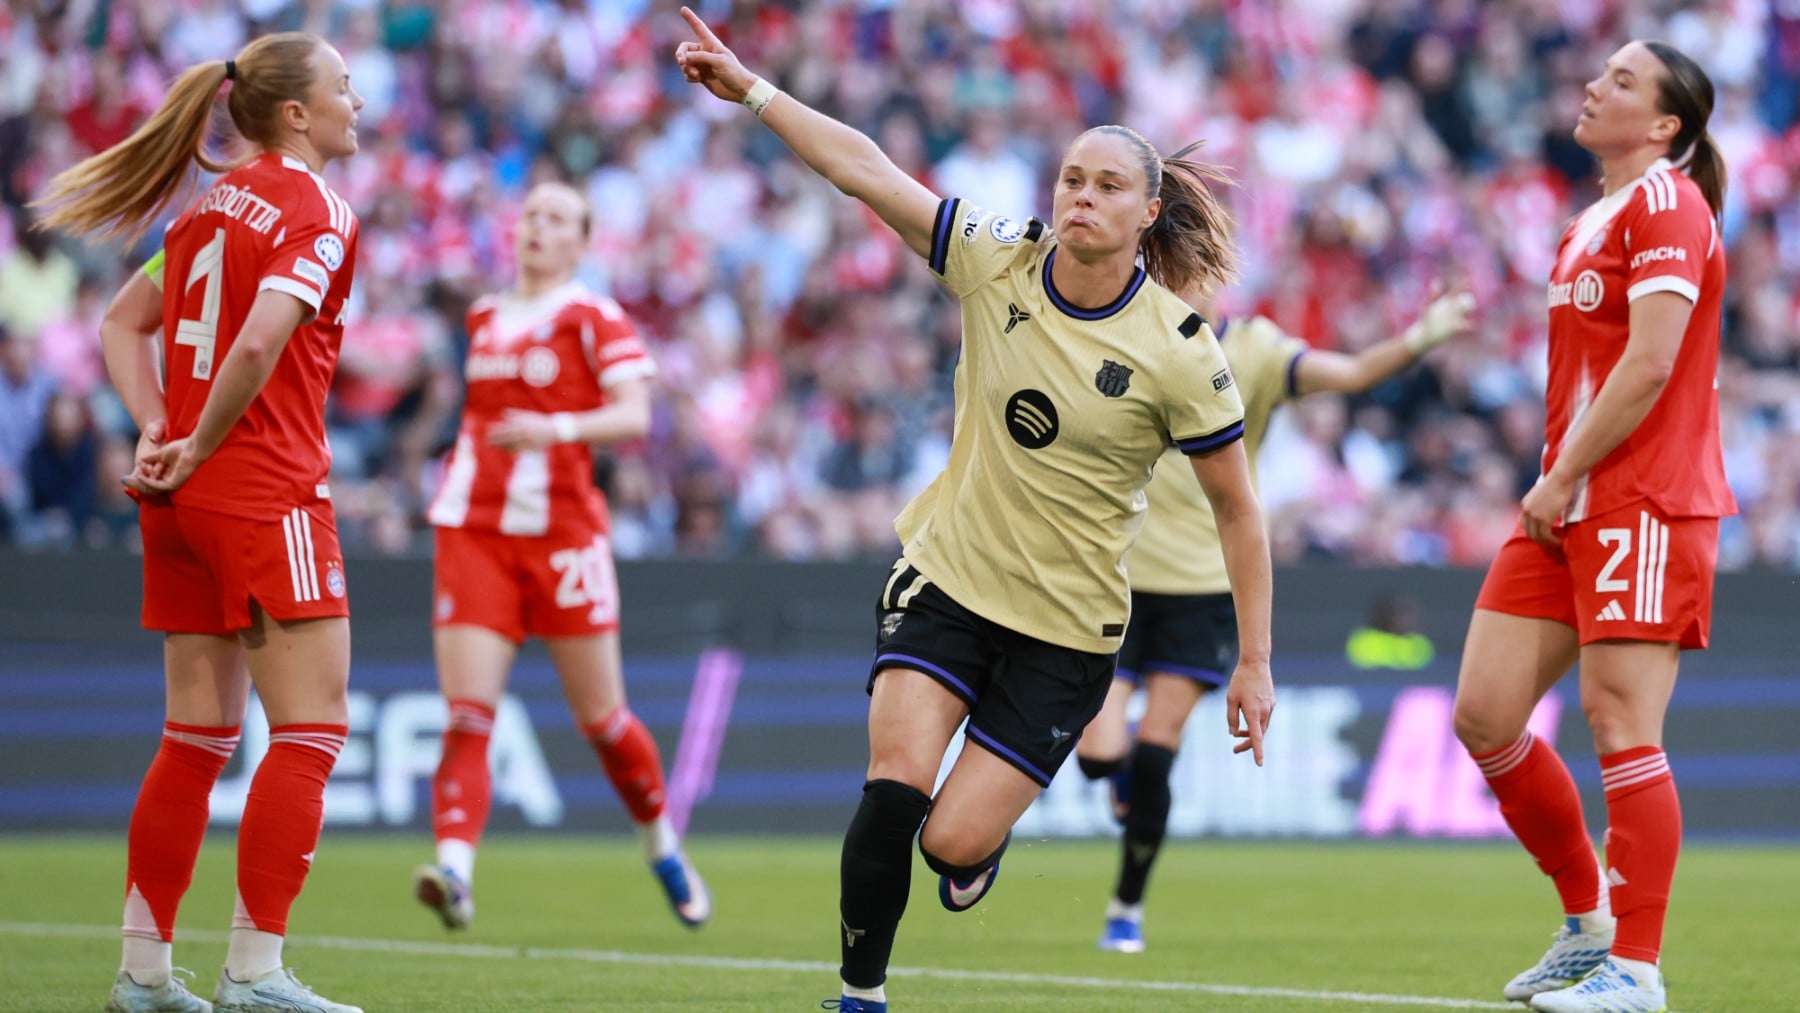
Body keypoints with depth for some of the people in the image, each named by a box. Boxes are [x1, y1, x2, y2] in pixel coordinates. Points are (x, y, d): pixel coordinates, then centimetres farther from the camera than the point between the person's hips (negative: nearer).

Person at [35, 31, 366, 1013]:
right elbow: (258, 344, -24)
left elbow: (123, 323, 18)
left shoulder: (212, 203, 14)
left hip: (186, 500, 8)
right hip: (268, 492, -8)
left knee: (197, 737, 12)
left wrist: (157, 431, 5)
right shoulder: (316, 213, -11)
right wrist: (198, 448, -12)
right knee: (310, 729, -4)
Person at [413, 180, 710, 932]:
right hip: (473, 530, 3)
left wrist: (558, 429, -29)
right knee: (466, 718, -13)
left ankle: (663, 848, 29)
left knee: (601, 718, 6)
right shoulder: (485, 317, 15)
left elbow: (634, 417, -15)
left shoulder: (594, 319, -1)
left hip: (561, 532, -3)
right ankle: (453, 870, -26)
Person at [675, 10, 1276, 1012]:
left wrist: (1256, 664, -5)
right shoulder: (998, 263, -5)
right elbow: (868, 170, -4)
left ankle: (985, 839, 31)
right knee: (893, 792, -19)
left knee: (954, 841, -7)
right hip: (948, 578, 2)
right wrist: (752, 89, -10)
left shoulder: (1179, 349, -13)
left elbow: (1238, 510, -6)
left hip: (1066, 627, -2)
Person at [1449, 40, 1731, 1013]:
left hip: (1644, 503, -9)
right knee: (1483, 715, 4)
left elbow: (1651, 363, -17)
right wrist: (1554, 481, 13)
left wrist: (1565, 477, -14)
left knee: (1621, 727, -9)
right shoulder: (1591, 221, 19)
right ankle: (1588, 920, 18)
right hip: (1568, 505, 9)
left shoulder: (1666, 204, -9)